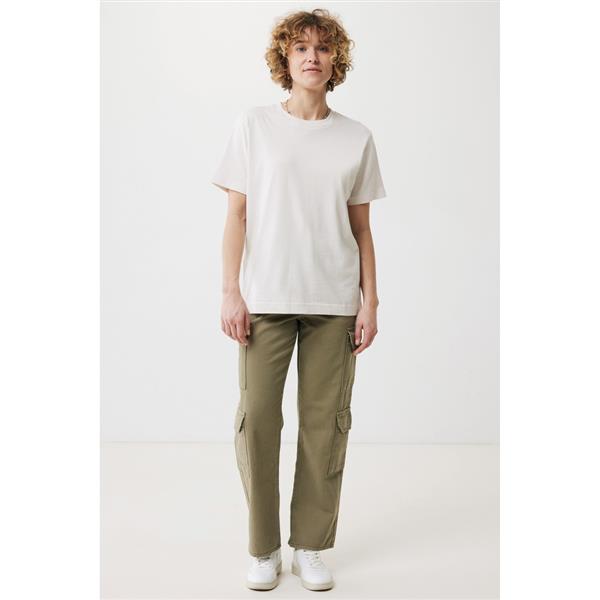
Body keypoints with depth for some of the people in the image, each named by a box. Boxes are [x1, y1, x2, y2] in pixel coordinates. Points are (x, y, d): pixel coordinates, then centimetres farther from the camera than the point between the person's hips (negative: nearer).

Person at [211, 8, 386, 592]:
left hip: (334, 302, 1)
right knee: (257, 418, -2)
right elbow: (237, 216, 3)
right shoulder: (253, 126, 6)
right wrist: (231, 291, -4)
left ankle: (310, 546, 19)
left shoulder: (356, 138, 10)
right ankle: (262, 548, 16)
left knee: (326, 422, 3)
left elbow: (361, 229, 10)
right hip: (265, 299, -1)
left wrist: (370, 301, 3)